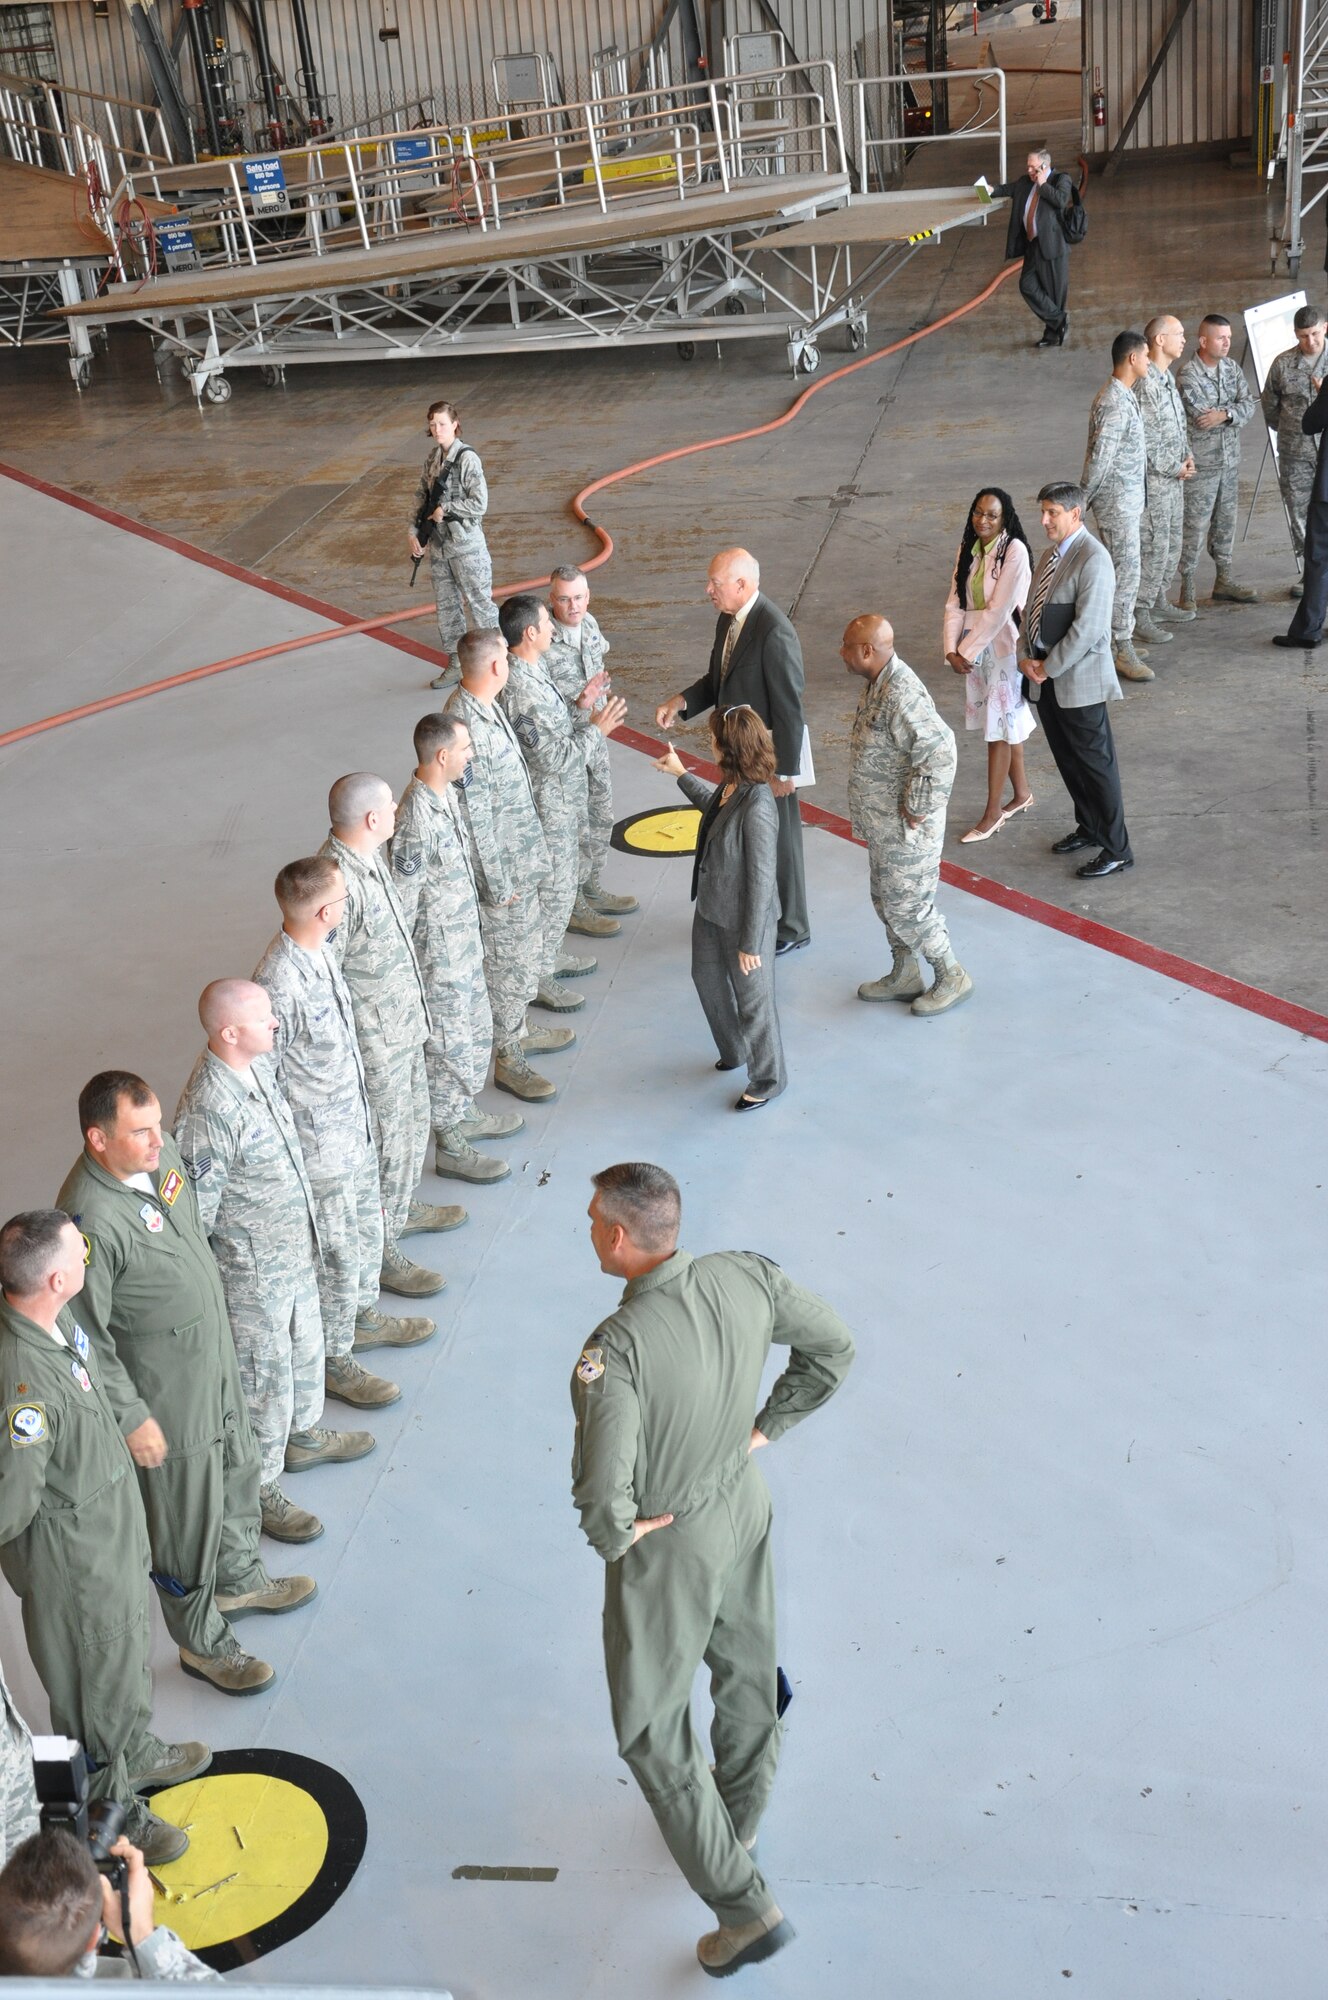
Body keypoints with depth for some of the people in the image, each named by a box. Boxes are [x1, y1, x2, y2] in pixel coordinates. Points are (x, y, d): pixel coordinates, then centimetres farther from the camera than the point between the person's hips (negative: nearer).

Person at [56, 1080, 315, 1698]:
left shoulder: (161, 1152, -10)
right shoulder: (91, 1220, -34)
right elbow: (85, 1336, -25)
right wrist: (132, 1417, -18)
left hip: (215, 1354, 8)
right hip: (166, 1394, -8)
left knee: (238, 1469, 28)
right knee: (186, 1519, 11)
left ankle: (238, 1578, 54)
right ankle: (202, 1643, 34)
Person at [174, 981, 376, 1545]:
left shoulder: (260, 1063, -6)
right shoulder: (209, 1108, -34)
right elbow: (196, 1210, -25)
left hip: (296, 1245, 9)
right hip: (253, 1268, -8)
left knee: (305, 1344, 28)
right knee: (264, 1374, 9)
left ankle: (302, 1434, 52)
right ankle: (259, 1488, 29)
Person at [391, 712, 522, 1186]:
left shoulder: (446, 792, 0)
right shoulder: (415, 819, -29)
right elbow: (402, 899, -23)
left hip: (466, 937, 9)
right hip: (439, 950, -9)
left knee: (476, 1029, 23)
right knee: (449, 1044, 4)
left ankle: (464, 1113, 42)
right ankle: (449, 1146, 18)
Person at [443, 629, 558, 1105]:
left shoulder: (486, 707, 2)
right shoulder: (466, 728, -29)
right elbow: (474, 816, -25)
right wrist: (498, 883, -18)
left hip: (520, 857, 10)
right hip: (499, 867, -10)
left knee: (525, 952, 24)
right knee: (507, 963, 5)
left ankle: (516, 1030, 42)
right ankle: (508, 1059, 19)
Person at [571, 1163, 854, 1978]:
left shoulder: (616, 1348, -35)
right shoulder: (747, 1276, -16)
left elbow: (601, 1493, -36)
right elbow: (835, 1347, -1)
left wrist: (614, 1536, -13)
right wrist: (764, 1428, 6)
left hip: (668, 1544, -6)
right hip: (746, 1499, 7)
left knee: (651, 1728, 14)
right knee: (747, 1669, 29)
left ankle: (744, 1905, 19)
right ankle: (740, 1813, 55)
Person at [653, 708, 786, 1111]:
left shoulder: (756, 809, -33)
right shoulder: (729, 787, -7)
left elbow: (761, 881, -26)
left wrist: (751, 943, -20)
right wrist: (680, 774, 30)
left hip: (743, 921, -9)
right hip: (711, 908, 9)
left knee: (753, 1000, 10)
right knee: (707, 978, 26)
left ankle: (767, 1081, 31)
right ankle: (734, 1051, 50)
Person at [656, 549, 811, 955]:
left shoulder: (774, 632, -27)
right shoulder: (728, 618, 1)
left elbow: (789, 706, -23)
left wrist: (785, 770, -20)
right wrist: (681, 701, -5)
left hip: (770, 753, -9)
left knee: (779, 840, 7)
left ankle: (792, 928, 24)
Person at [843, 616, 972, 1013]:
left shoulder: (901, 695, -27)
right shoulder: (877, 684, 5)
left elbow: (939, 751, -33)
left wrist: (918, 809, -24)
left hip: (906, 831, -10)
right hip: (883, 825, 10)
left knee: (907, 908, 1)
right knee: (886, 901, 20)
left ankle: (952, 978, 17)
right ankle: (903, 975, 36)